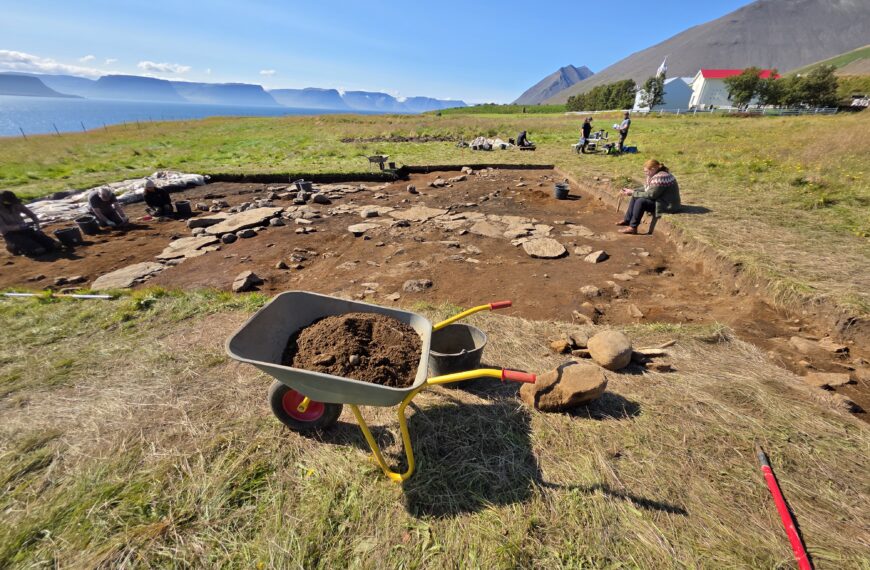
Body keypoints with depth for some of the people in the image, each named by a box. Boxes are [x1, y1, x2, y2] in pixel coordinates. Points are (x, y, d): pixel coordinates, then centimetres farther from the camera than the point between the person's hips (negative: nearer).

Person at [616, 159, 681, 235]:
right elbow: (646, 189, 12)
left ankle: (633, 227, -19)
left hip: (667, 205, -10)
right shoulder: (654, 175, 5)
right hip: (660, 200, 10)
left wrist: (633, 193, -18)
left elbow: (650, 195, -25)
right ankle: (627, 220, 9)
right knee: (635, 197, 6)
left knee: (641, 201, -26)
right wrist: (633, 191, 0)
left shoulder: (660, 177, -25)